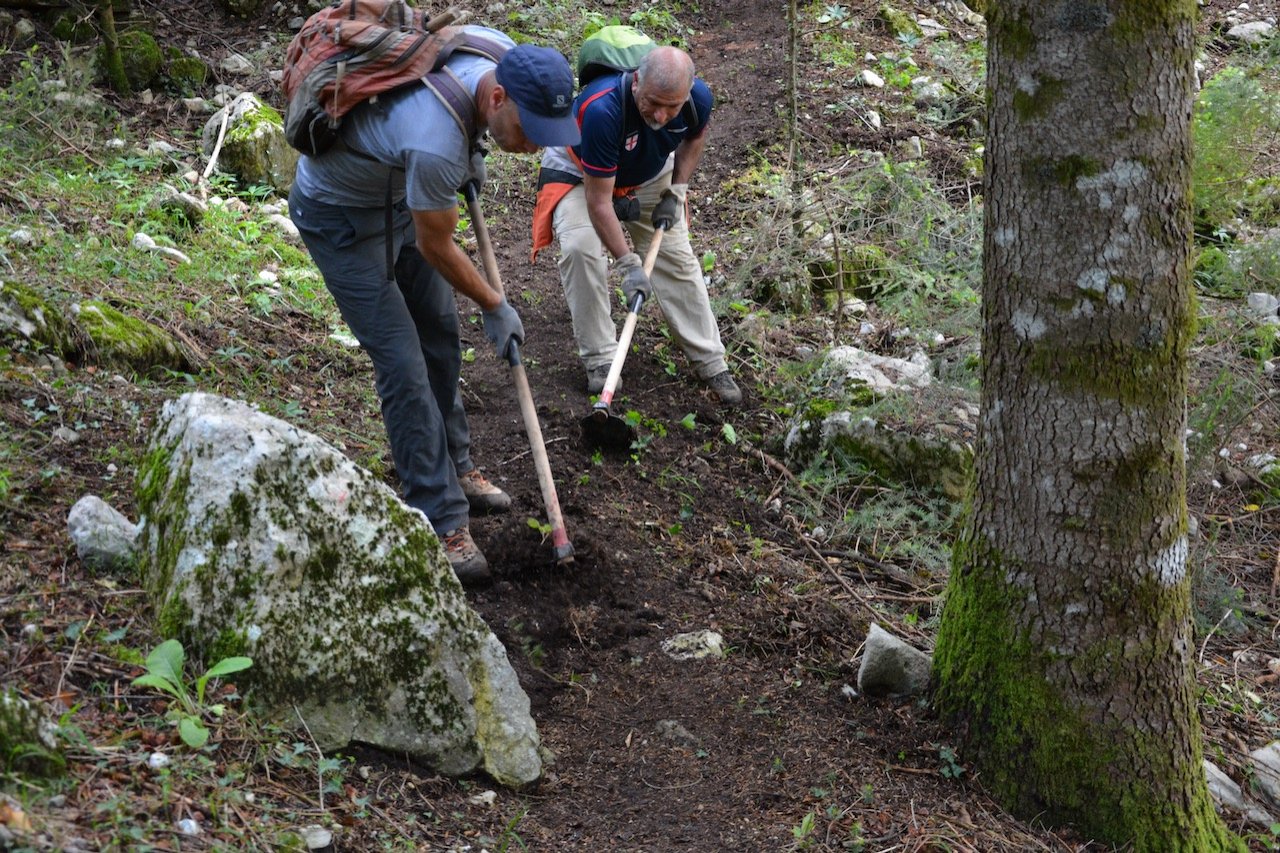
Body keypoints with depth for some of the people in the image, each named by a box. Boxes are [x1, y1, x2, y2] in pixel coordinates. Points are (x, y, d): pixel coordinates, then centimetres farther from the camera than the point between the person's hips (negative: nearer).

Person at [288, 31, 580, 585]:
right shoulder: (436, 145, -42)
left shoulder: (504, 55, -20)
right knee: (404, 365, -9)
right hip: (341, 213, -8)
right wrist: (495, 307, -7)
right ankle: (442, 523, 0)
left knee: (440, 336, 15)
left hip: (398, 190, 8)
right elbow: (435, 247, -23)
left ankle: (453, 467, 34)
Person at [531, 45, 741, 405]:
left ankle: (712, 363, 11)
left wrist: (675, 193, -8)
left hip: (650, 174, 4)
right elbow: (598, 200, -35)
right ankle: (600, 360, -11)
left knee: (677, 258, -1)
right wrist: (627, 263, -35)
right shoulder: (602, 109, -43)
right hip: (580, 171, -4)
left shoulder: (698, 98, -27)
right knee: (581, 249, -26)